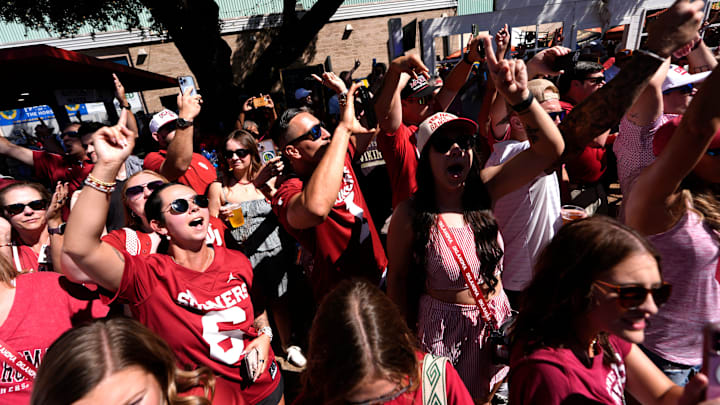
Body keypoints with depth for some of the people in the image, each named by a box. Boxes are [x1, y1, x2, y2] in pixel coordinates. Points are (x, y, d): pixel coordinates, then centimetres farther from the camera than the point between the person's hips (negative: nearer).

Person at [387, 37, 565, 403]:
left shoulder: (484, 189, -11)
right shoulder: (410, 215, -21)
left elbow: (550, 148, -18)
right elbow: (398, 278, -9)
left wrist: (520, 97, -34)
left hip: (496, 320, 4)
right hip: (444, 327, -4)